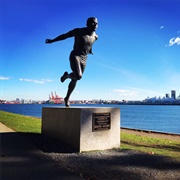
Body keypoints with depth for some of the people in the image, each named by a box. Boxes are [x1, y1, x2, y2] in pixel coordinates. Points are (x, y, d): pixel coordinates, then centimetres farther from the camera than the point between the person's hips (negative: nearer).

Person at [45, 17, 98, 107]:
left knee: (74, 80, 11)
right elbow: (65, 35, 0)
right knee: (78, 76, -27)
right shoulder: (78, 31, -10)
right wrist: (52, 40, 8)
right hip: (74, 56, -5)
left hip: (84, 59, 5)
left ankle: (67, 98, 29)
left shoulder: (95, 36, 2)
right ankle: (67, 75, 8)